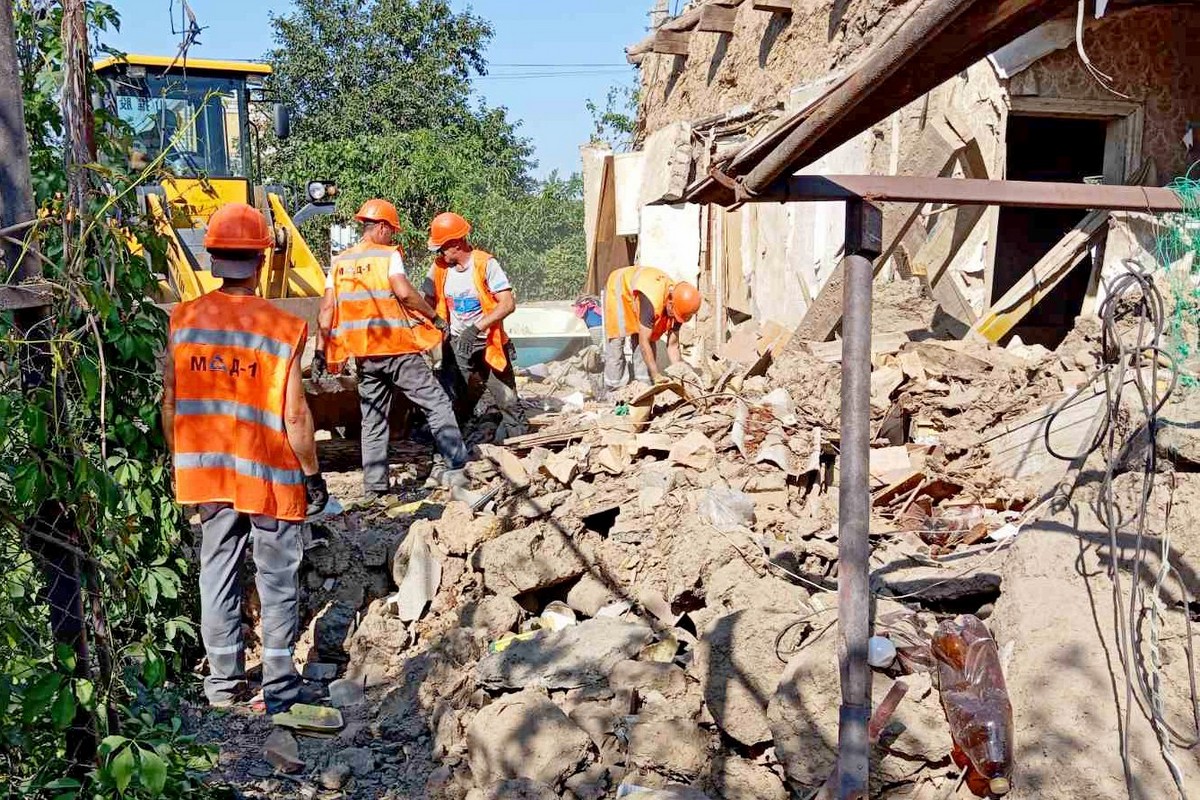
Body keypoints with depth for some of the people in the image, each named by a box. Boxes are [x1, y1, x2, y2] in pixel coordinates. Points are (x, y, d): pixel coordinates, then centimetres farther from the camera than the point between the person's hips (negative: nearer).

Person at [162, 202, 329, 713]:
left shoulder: (182, 321, -5)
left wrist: (182, 462, 14)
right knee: (278, 583, 10)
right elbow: (295, 414, -14)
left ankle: (223, 683, 27)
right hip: (271, 477, -3)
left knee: (217, 575, 17)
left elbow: (170, 405, 0)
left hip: (207, 474, 4)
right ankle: (280, 688, 18)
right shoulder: (281, 328, -16)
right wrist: (313, 474, -2)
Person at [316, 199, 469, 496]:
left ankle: (375, 486, 14)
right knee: (437, 404, 2)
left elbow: (327, 308, 5)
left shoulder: (340, 262, 10)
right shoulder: (388, 255, -5)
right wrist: (436, 317, -9)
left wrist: (323, 350, 10)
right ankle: (456, 468, -3)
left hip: (364, 353, 5)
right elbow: (405, 293, -20)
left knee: (373, 420, 13)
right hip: (397, 349, -5)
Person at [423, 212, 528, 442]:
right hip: (457, 345, 4)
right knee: (450, 403, 0)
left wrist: (476, 328, -28)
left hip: (488, 344, -3)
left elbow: (508, 304, -21)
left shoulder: (485, 264, -15)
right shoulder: (440, 268, -1)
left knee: (509, 401, 1)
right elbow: (428, 303, 9)